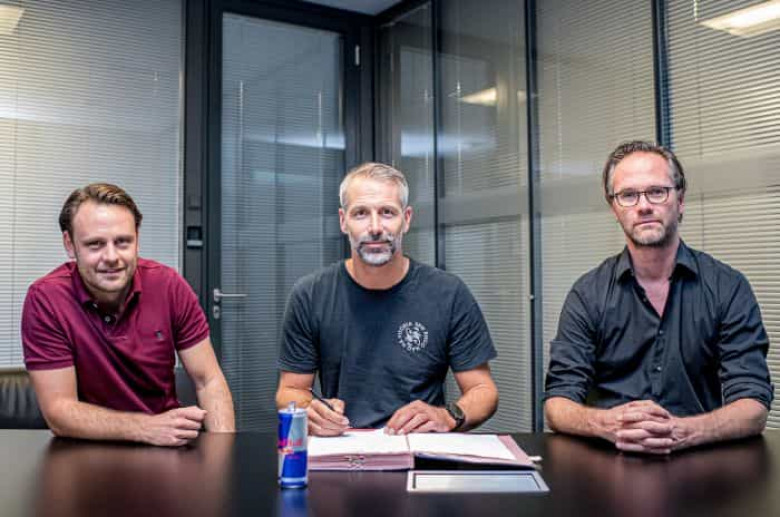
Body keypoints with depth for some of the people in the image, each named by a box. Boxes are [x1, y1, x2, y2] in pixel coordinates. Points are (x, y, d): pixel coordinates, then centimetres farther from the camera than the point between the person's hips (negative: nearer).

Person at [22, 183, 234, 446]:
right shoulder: (45, 299, -14)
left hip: (168, 447, 2)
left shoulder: (168, 285, -9)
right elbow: (58, 410, -14)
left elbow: (208, 381, -5)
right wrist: (148, 428, -27)